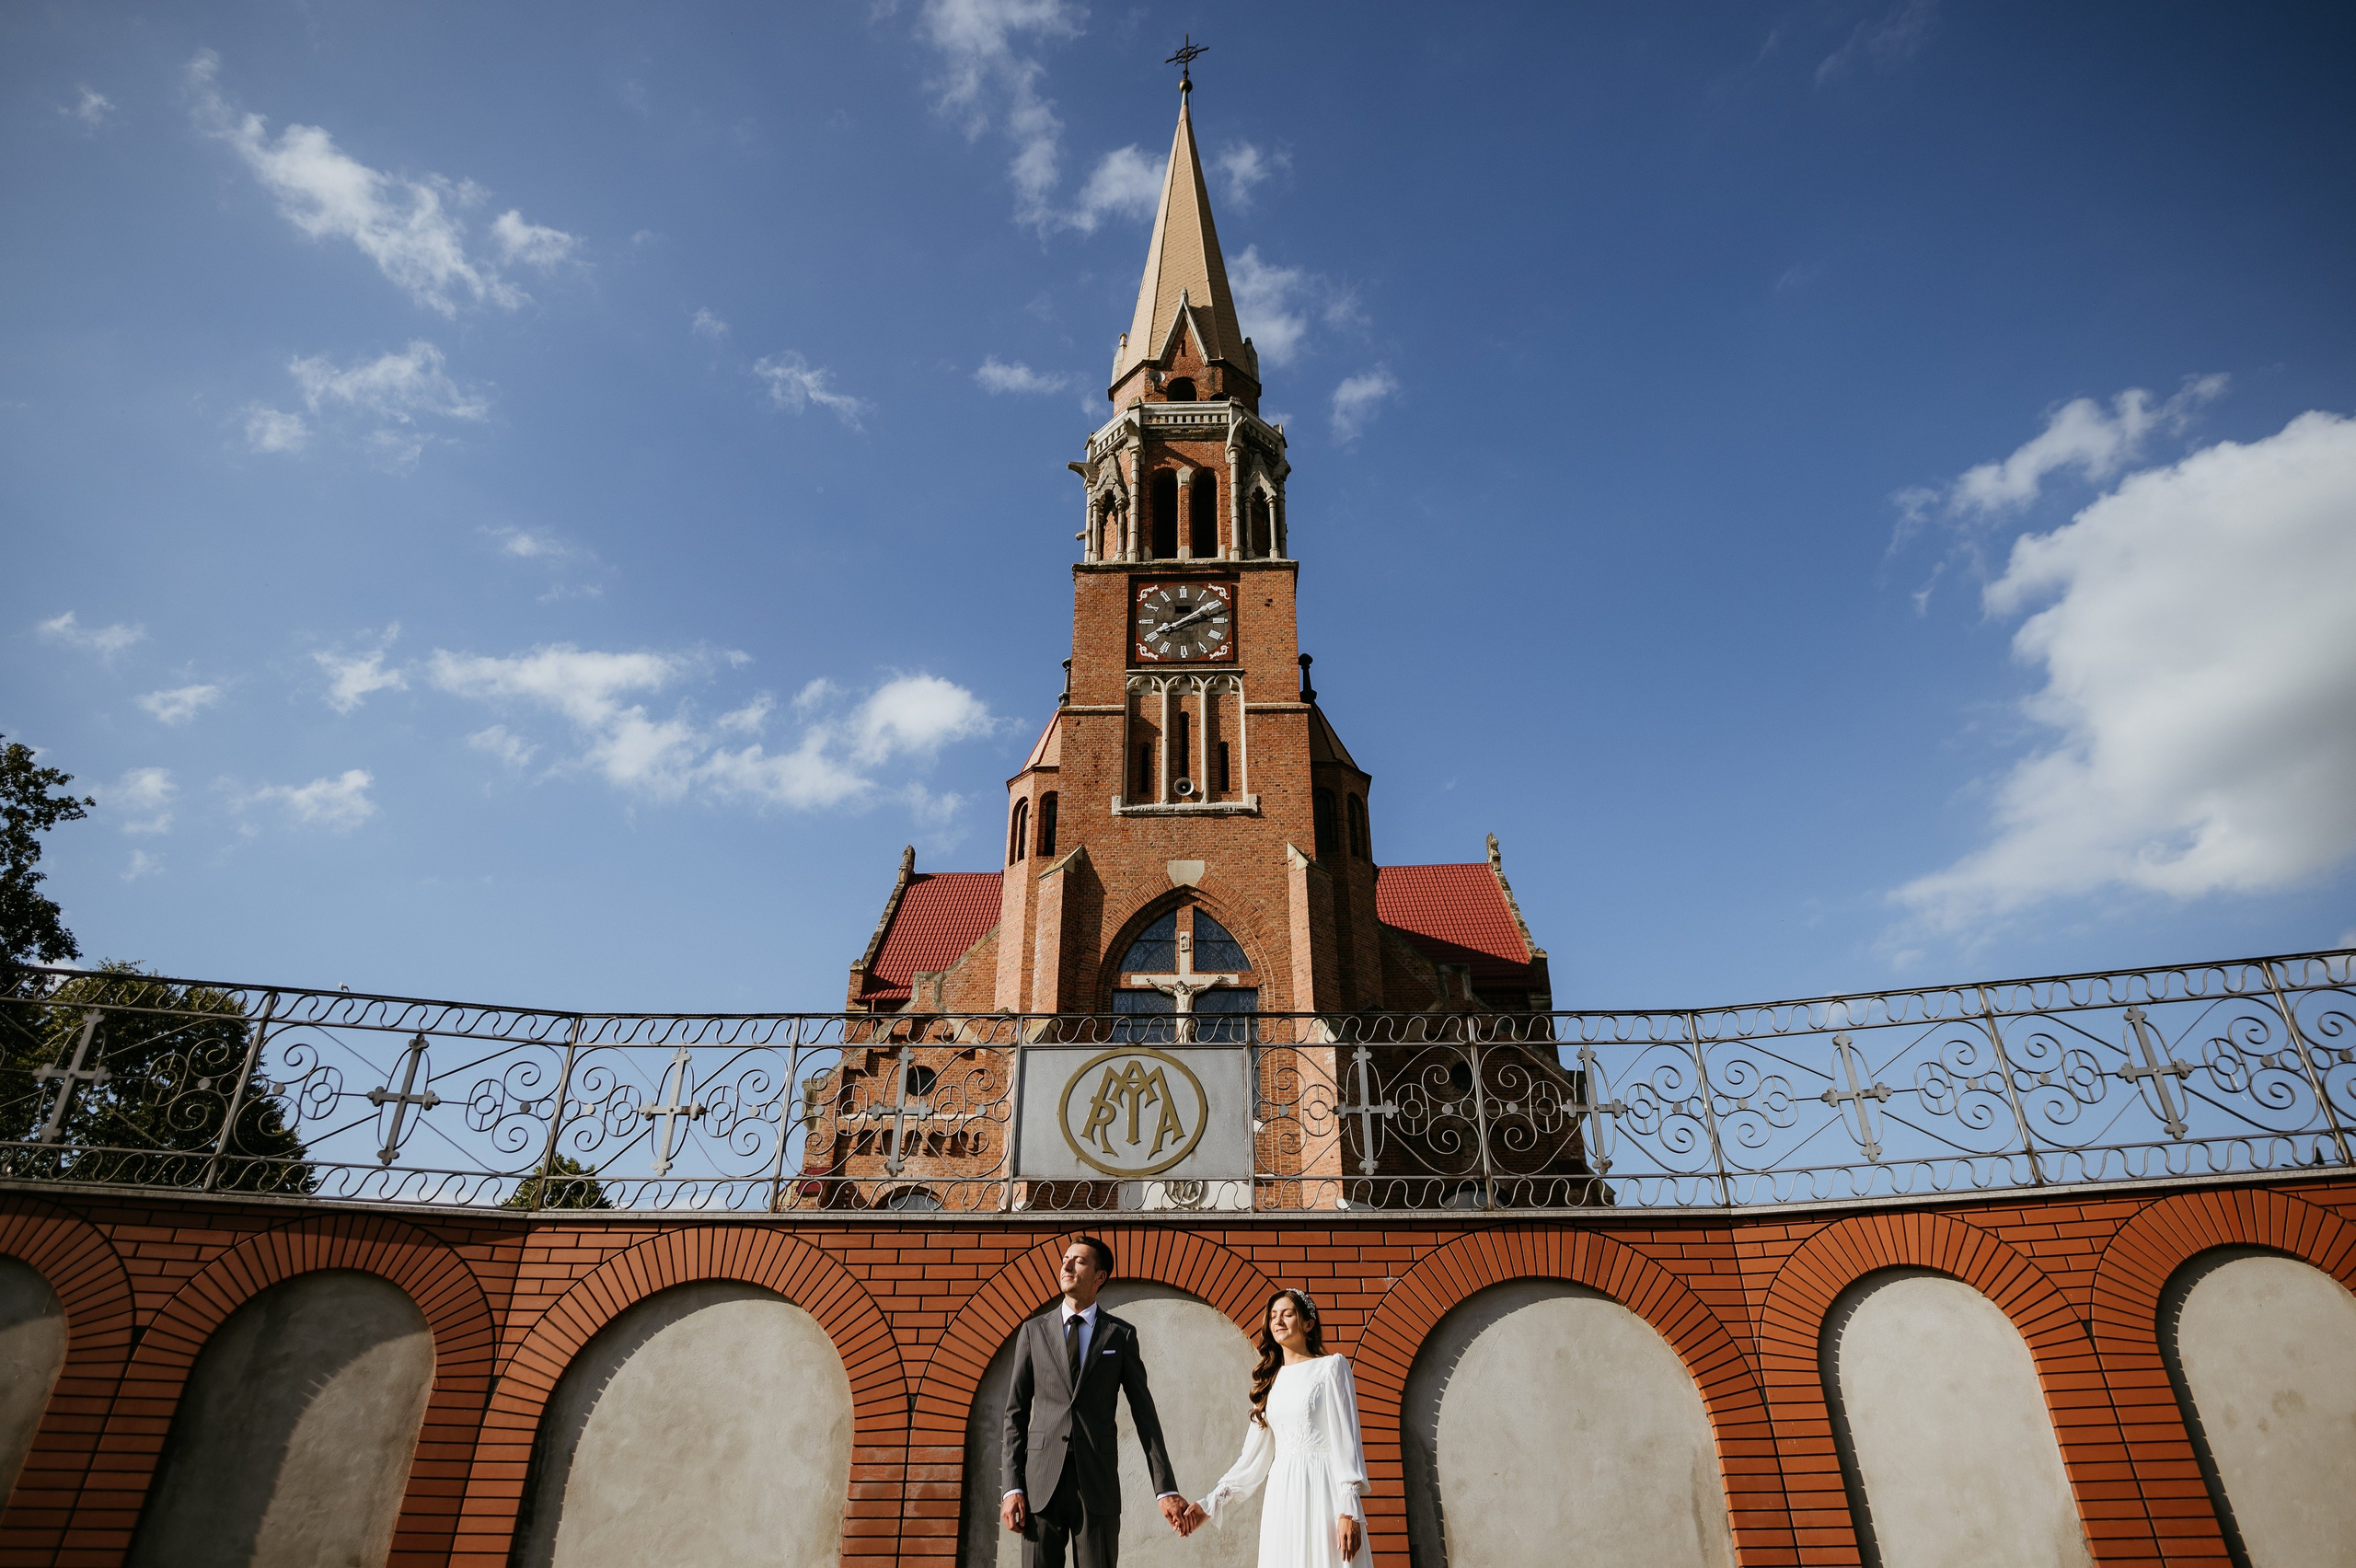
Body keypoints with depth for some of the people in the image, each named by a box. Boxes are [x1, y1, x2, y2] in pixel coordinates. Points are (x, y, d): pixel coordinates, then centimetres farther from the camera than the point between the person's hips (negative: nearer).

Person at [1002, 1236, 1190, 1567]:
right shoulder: (1033, 1331, 6)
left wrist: (1166, 1488, 0)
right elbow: (1016, 1411, 6)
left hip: (1098, 1483, -1)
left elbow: (1144, 1413, 4)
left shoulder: (1121, 1335, 3)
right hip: (1041, 1481, 1)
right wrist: (1012, 1487, -1)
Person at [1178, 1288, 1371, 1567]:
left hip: (1323, 1491, -4)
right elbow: (1254, 1457, 12)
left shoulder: (1331, 1367, 1)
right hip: (1281, 1495, 5)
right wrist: (1210, 1504, 5)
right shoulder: (1271, 1379, 15)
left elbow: (1346, 1438, -6)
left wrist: (1349, 1511, -15)